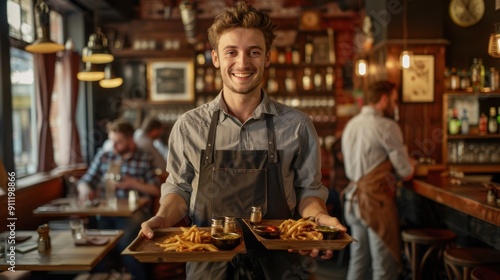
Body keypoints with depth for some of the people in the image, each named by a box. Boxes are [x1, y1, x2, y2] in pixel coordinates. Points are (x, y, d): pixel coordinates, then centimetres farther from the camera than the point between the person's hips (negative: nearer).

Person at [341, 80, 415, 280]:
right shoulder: (386, 126, -13)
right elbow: (406, 173, -9)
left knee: (358, 261, 16)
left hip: (353, 198, 8)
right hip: (376, 201, -8)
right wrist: (410, 165, 13)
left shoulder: (351, 124, 12)